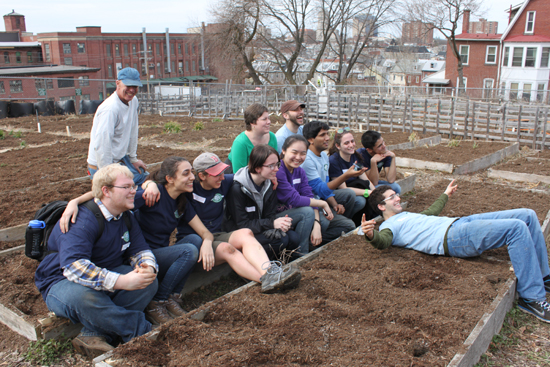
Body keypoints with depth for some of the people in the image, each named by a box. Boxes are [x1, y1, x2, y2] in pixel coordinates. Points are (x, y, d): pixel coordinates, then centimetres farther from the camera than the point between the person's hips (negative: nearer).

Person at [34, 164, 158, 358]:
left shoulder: (126, 217, 2)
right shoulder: (82, 220, -25)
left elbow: (140, 250, 3)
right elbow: (73, 266, -38)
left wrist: (148, 268, -23)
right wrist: (121, 281, -45)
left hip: (106, 275, 7)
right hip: (62, 283, -7)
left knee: (150, 282, -20)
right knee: (82, 296, -42)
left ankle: (94, 335, -25)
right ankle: (143, 330, -26)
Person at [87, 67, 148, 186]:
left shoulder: (134, 101, 2)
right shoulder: (109, 109, -26)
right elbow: (101, 146, -28)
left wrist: (133, 158, 15)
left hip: (121, 159, 9)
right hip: (102, 165, -9)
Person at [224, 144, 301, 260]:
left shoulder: (269, 185, 0)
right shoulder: (237, 188, -21)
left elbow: (271, 215, 2)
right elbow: (241, 224, -21)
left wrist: (282, 222, -23)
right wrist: (272, 224, -30)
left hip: (262, 228, 7)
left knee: (294, 238, -16)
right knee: (281, 240, -26)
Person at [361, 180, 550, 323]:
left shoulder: (406, 216, 28)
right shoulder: (388, 226, 0)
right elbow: (383, 241, -23)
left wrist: (445, 195, 60)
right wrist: (371, 235, -46)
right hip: (453, 238, -10)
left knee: (528, 216, 5)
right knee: (517, 228, -24)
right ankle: (532, 298, -18)